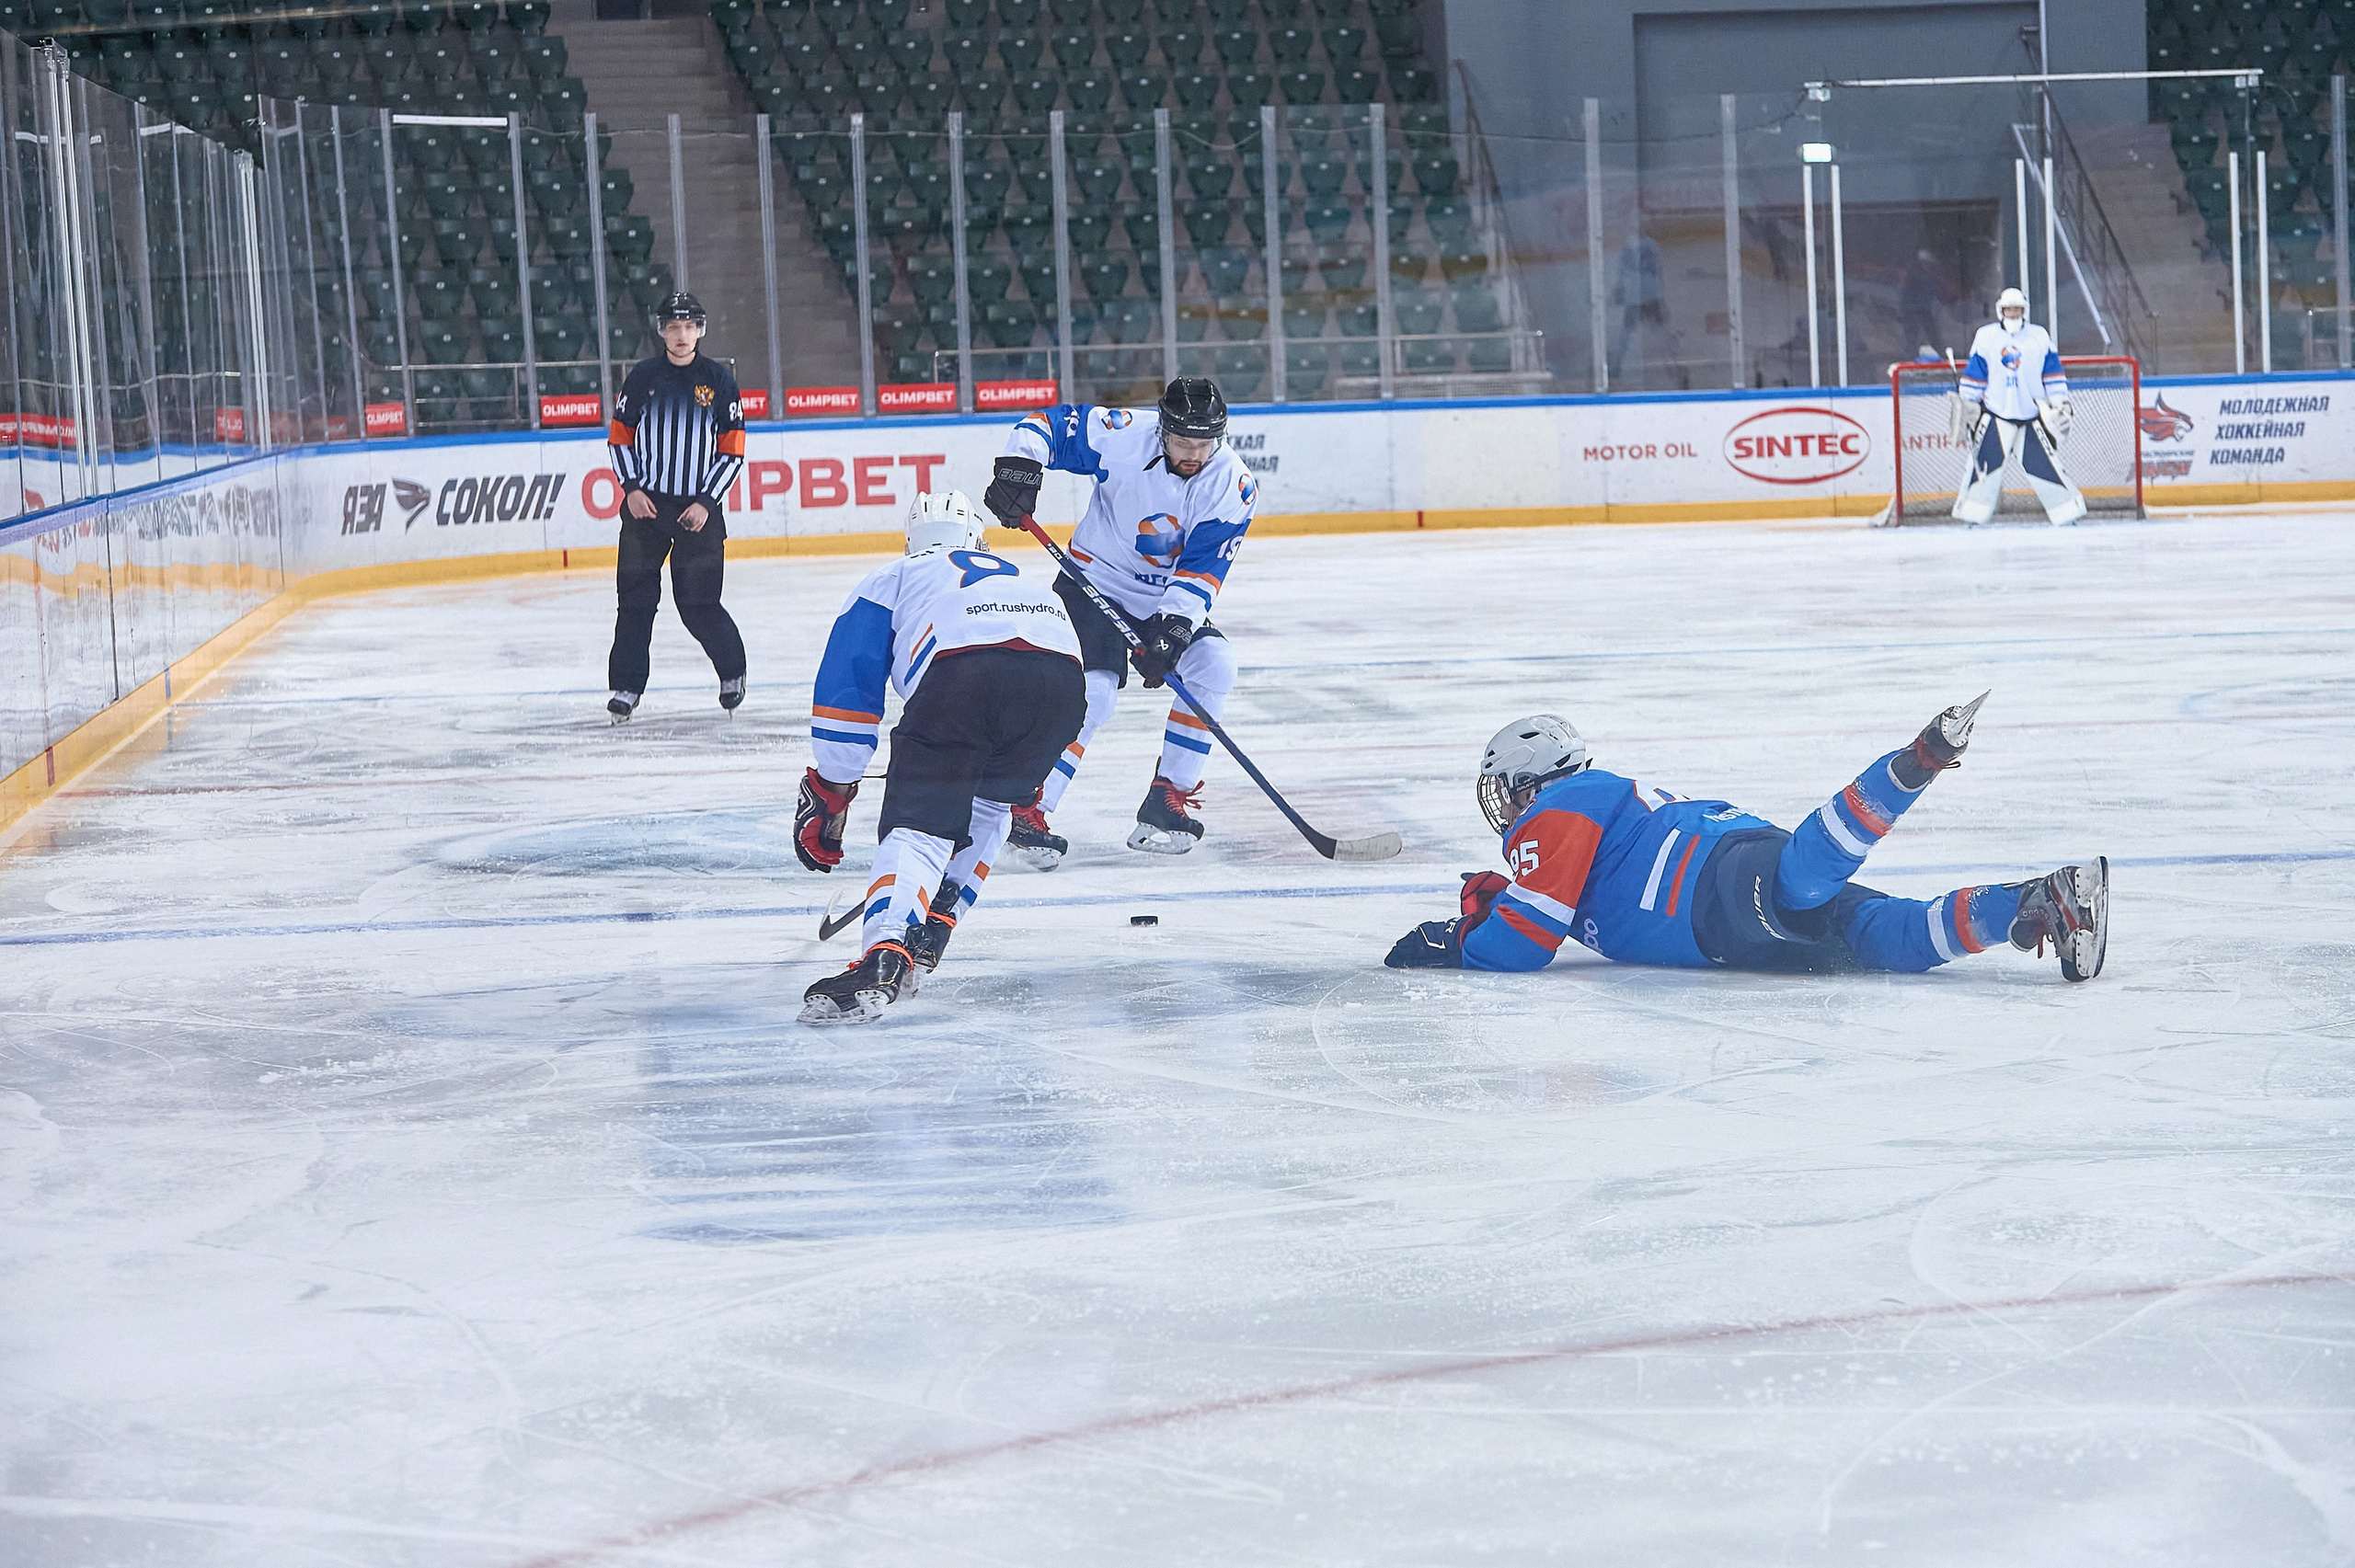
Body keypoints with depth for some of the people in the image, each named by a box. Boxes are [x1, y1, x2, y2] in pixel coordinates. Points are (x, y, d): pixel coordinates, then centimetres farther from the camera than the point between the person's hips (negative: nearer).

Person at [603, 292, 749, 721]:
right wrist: (631, 487, -5)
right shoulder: (642, 377, 4)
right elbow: (620, 436, 9)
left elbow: (733, 449, 1)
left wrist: (707, 501, -7)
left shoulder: (719, 380, 0)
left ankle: (732, 670, 21)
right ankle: (627, 686, 8)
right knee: (635, 597, 0)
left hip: (698, 508, -2)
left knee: (698, 603, -3)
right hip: (645, 504, 2)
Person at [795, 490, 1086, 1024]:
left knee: (918, 823, -7)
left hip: (963, 666, -4)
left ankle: (883, 961, -29)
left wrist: (827, 792, 28)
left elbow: (846, 685, 23)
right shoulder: (1019, 578, 46)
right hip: (1062, 674, 4)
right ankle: (929, 937, 20)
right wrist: (1027, 796, 63)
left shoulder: (890, 580, 32)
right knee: (987, 804, 28)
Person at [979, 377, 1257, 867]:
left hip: (1171, 600, 4)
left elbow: (1203, 569, -19)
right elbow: (1047, 423, -12)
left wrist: (1175, 626, -33)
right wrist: (1019, 470, -30)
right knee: (1093, 689, -22)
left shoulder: (1232, 484, -16)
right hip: (1096, 582, -4)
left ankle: (1168, 801, -7)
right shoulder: (1125, 435, -22)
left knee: (1213, 665, -17)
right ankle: (1026, 810, -17)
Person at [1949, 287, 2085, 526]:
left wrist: (2060, 403, 5)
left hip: (2032, 415, 0)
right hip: (1995, 414, 0)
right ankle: (1971, 515, -1)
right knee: (1984, 464, -9)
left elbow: (2053, 374, 10)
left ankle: (2069, 511, 8)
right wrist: (1964, 405, 5)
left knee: (2044, 464, -3)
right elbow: (1973, 376, 8)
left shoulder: (2040, 337, 6)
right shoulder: (1986, 337, 5)